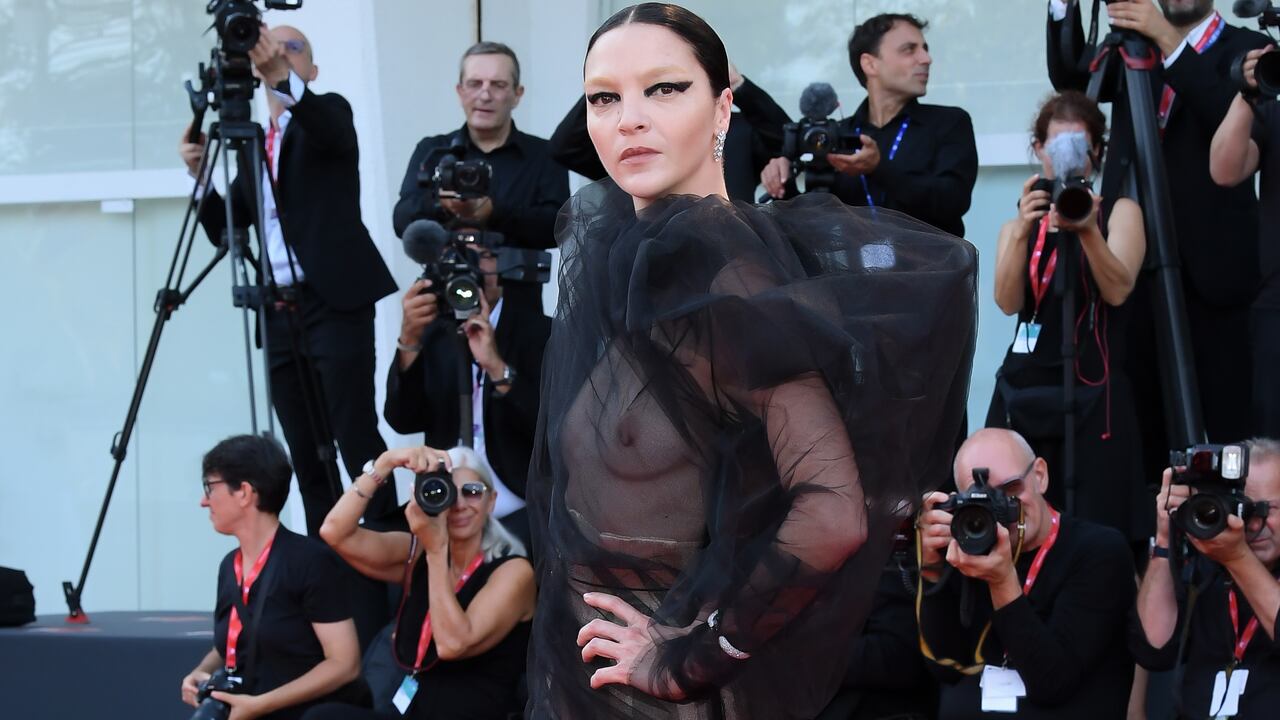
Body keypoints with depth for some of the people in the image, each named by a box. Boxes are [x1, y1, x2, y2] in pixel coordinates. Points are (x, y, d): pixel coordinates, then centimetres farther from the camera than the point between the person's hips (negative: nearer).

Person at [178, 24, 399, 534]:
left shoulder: (329, 113, 3)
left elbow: (329, 130, -23)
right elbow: (223, 230, 17)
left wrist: (280, 77, -39)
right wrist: (200, 175, 0)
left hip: (334, 304, -6)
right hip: (279, 314, 6)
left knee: (356, 438, -11)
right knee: (305, 454, 6)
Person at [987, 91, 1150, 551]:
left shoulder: (1119, 212, 9)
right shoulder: (1018, 226, 17)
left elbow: (1118, 291, -8)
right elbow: (1008, 302, -1)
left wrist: (1087, 231, -23)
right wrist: (1022, 231, -16)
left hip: (1093, 394, -3)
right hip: (1024, 390, 3)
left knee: (1093, 535, -13)